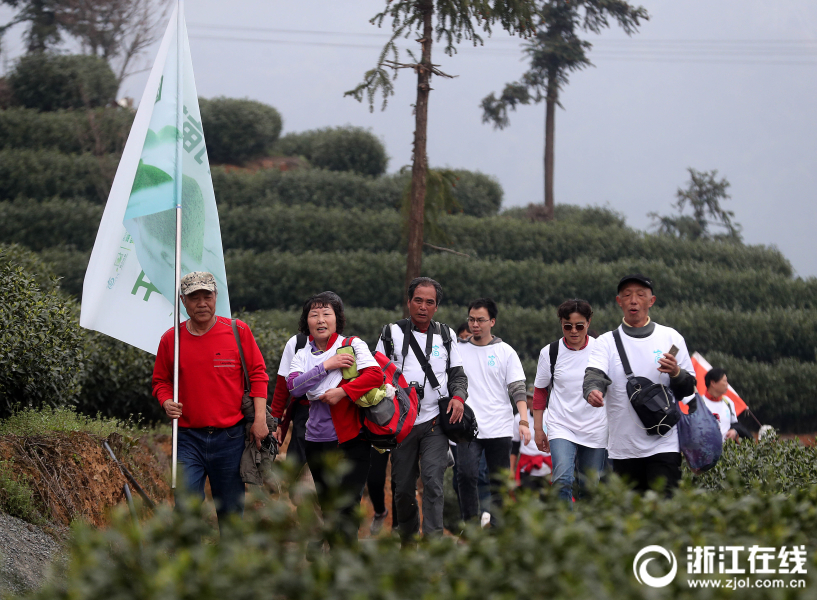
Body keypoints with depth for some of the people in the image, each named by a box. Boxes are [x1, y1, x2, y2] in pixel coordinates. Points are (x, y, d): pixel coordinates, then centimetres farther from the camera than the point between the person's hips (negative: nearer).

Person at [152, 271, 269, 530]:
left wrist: (260, 418, -4)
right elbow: (161, 381, 15)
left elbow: (257, 374, 4)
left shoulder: (238, 331, 1)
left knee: (231, 509, 6)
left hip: (230, 437, 0)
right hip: (189, 438, 0)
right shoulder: (171, 339, 3)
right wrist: (167, 402, -7)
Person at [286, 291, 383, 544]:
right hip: (317, 441, 4)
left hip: (351, 440, -4)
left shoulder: (352, 345, 0)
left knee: (347, 507, -12)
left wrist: (343, 392, -22)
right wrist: (326, 366, -15)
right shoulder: (302, 355, 9)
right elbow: (293, 386, -10)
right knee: (327, 508, 10)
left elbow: (375, 374, -14)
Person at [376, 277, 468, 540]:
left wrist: (458, 396, -6)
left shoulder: (445, 335, 11)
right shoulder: (391, 333, 6)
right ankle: (407, 539, 24)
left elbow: (458, 373, 15)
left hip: (436, 422, 0)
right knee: (403, 487, 5)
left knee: (433, 480, -16)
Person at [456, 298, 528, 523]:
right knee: (466, 476, -17)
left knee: (500, 482, 2)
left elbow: (518, 389, 1)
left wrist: (524, 421, -11)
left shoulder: (506, 352, 5)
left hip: (500, 428, 0)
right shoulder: (458, 351, 9)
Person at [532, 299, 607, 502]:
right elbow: (540, 391, 10)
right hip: (561, 428, -1)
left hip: (596, 430, 1)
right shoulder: (550, 352, 0)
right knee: (562, 480, -22)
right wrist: (538, 428, 9)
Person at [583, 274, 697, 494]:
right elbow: (595, 375, -12)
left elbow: (689, 389, 8)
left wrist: (676, 373, -14)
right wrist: (593, 391, -36)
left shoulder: (670, 338, 8)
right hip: (623, 448, 1)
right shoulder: (607, 342, 6)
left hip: (664, 444, -1)